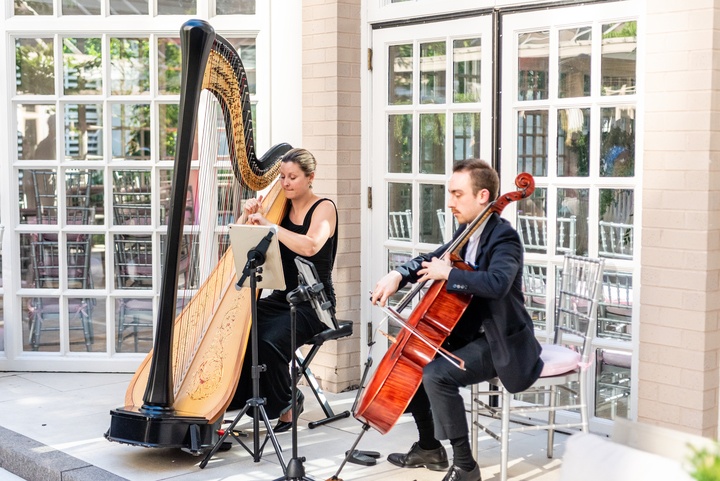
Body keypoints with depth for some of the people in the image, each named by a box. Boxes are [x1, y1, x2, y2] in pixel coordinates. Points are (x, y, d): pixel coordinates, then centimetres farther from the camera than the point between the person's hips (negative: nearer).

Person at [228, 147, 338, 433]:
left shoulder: (324, 208, -6)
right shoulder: (280, 207, 11)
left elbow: (310, 246, -27)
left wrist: (269, 224, -27)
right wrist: (247, 216, -7)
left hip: (314, 303, -6)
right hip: (282, 298, 6)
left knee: (271, 341, -29)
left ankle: (285, 404, -3)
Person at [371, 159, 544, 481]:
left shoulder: (504, 238, -21)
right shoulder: (468, 231, 6)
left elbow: (496, 283, -40)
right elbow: (435, 258, 16)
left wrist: (447, 273, -29)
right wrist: (399, 275, -3)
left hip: (500, 343, -10)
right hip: (471, 332, 10)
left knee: (437, 375, -27)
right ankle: (430, 449, 25)